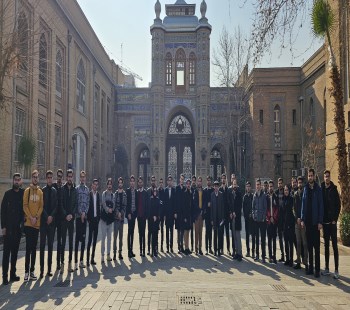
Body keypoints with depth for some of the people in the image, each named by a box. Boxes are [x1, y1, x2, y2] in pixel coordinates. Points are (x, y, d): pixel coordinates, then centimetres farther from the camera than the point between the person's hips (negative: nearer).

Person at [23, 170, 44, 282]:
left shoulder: (40, 192, 9)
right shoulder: (27, 191, 0)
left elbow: (41, 206, 6)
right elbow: (25, 206, -4)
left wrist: (36, 217, -8)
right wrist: (30, 218, -13)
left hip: (37, 223, 3)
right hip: (28, 223, -3)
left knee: (34, 248, 7)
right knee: (28, 247, -5)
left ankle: (32, 271, 13)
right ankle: (27, 272, 0)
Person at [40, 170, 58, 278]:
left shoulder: (55, 191, 8)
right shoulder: (42, 190, -1)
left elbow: (56, 206, 5)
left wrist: (51, 216, -7)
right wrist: (46, 217, -10)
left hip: (52, 220, 3)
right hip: (43, 220, -3)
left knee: (50, 245, 6)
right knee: (42, 245, -2)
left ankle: (49, 269, 12)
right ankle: (42, 269, 1)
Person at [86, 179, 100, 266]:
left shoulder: (98, 194, 10)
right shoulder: (89, 194, -7)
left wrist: (99, 217, 5)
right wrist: (88, 218, -10)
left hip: (96, 219, 6)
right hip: (90, 219, -5)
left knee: (95, 239, 8)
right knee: (90, 239, -7)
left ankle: (92, 258, 16)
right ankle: (88, 259, -2)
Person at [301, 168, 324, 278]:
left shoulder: (318, 189, -3)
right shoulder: (306, 189, 9)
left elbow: (321, 206, -5)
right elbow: (303, 204, 10)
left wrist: (320, 221, -10)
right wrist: (302, 219, 3)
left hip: (315, 221, -4)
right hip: (307, 221, 4)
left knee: (316, 246, -2)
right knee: (309, 245, 10)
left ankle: (317, 269, 3)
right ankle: (310, 267, 18)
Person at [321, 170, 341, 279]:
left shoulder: (334, 189, -2)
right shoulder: (321, 189, 7)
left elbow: (338, 205, -3)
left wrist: (335, 219, -9)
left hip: (332, 221, -4)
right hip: (325, 221, 4)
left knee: (334, 245, -4)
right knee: (326, 245, 10)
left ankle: (336, 270, -1)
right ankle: (327, 268, 18)